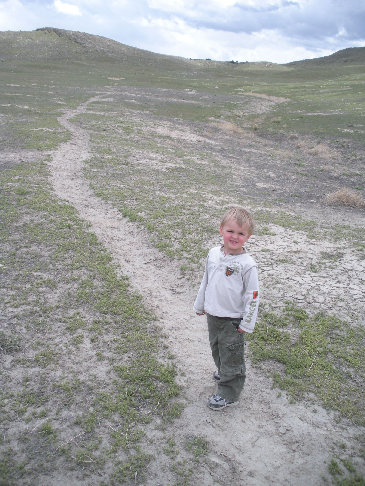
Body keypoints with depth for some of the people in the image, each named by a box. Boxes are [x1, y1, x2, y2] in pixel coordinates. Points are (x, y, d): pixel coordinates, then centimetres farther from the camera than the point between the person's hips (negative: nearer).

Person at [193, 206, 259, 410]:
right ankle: (224, 372, 52)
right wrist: (200, 304, 18)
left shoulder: (247, 264, -20)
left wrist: (247, 323, -12)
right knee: (217, 348, 25)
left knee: (231, 355, 8)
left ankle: (229, 393, 26)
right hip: (213, 315, 6)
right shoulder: (214, 254, -2)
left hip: (233, 320, -6)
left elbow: (253, 296, -15)